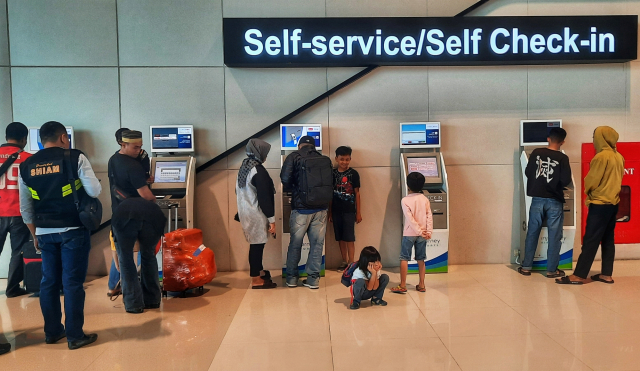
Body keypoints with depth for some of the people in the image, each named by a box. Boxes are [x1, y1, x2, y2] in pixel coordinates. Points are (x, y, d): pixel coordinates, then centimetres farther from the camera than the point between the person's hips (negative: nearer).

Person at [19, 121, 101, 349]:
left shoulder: (26, 166, 7)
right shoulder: (76, 157, -7)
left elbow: (25, 208, 11)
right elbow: (95, 191, -11)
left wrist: (34, 234, 21)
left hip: (44, 232, 5)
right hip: (73, 230, -4)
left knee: (49, 281, 14)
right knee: (72, 282, 0)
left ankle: (52, 332, 24)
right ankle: (75, 336, 6)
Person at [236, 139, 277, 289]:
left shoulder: (244, 167, 10)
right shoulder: (259, 171, -18)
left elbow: (239, 192, 16)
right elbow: (264, 198, -20)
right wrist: (272, 220, -16)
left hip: (246, 213, 9)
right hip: (256, 215, -9)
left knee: (256, 244, 18)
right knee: (257, 245, 0)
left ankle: (259, 271, 31)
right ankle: (256, 279, 9)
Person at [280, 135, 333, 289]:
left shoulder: (294, 157, -2)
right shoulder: (326, 160, 7)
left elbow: (285, 179, -13)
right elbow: (331, 183, 4)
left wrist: (293, 189, 7)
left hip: (301, 208, -2)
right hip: (321, 209, 2)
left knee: (295, 244, 12)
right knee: (317, 244, 10)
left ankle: (292, 278, 21)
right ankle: (313, 278, 14)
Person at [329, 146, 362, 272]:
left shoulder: (353, 174, -3)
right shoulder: (332, 173, 4)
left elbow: (357, 194, 0)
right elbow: (330, 194, 8)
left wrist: (358, 212, -1)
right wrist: (329, 212, 8)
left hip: (349, 211, -3)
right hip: (336, 211, 3)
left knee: (349, 238, -2)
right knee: (340, 238, 10)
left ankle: (351, 263, 4)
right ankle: (344, 261, 21)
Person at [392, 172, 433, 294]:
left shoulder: (405, 200, -9)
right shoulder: (425, 199, 3)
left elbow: (410, 218, -16)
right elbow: (429, 217, -2)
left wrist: (419, 231, -14)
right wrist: (429, 231, -4)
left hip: (409, 233, -4)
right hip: (422, 234, 4)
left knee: (404, 258, 3)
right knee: (421, 259, 12)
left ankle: (402, 286, 2)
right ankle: (421, 285, 17)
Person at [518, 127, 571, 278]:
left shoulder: (536, 153, -1)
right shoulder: (562, 158, -9)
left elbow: (527, 172, 4)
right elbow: (566, 180, -13)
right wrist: (557, 186, 8)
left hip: (537, 199, 3)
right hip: (554, 201, -3)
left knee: (532, 233, 11)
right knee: (554, 236, 7)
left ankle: (526, 267, 16)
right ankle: (551, 270, 12)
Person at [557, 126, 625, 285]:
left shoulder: (601, 157, -16)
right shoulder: (619, 157, 8)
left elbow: (591, 181, -12)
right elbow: (616, 179, 15)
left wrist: (588, 192, 7)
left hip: (600, 204, -8)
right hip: (613, 202, 8)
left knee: (590, 240, -7)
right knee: (608, 239, 11)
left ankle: (579, 275, -4)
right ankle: (606, 274, 15)